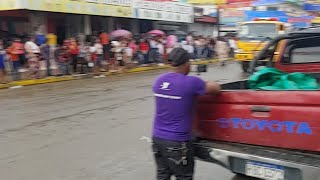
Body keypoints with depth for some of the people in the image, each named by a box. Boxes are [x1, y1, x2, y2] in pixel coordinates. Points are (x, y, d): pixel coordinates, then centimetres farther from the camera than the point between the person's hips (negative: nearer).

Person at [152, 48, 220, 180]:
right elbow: (216, 89, -1)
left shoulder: (160, 81, 3)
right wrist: (207, 85, 22)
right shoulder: (191, 82, -15)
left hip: (157, 138, 6)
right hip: (177, 142, -6)